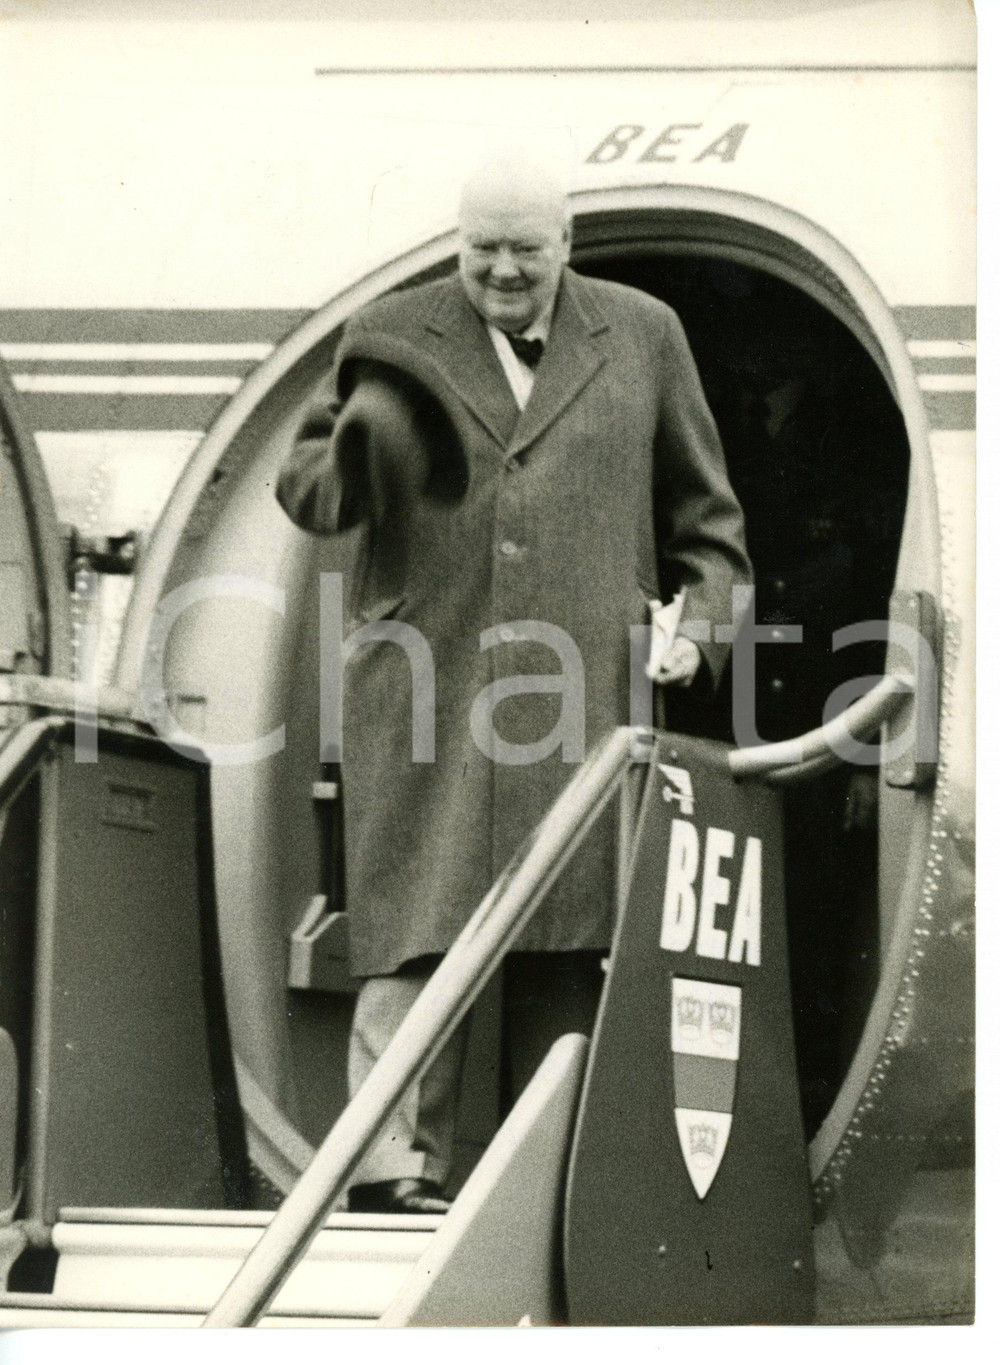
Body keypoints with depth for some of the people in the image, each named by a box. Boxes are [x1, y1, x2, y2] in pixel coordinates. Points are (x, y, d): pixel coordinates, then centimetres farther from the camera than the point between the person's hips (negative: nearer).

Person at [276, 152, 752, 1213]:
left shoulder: (642, 338, 13)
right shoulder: (390, 338, 9)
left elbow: (703, 515, 19)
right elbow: (308, 495, 7)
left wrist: (698, 620, 4)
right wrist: (358, 438, -14)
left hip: (581, 700, 1)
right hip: (426, 692, -1)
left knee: (565, 951, 3)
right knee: (416, 935, -8)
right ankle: (396, 1166, -8)